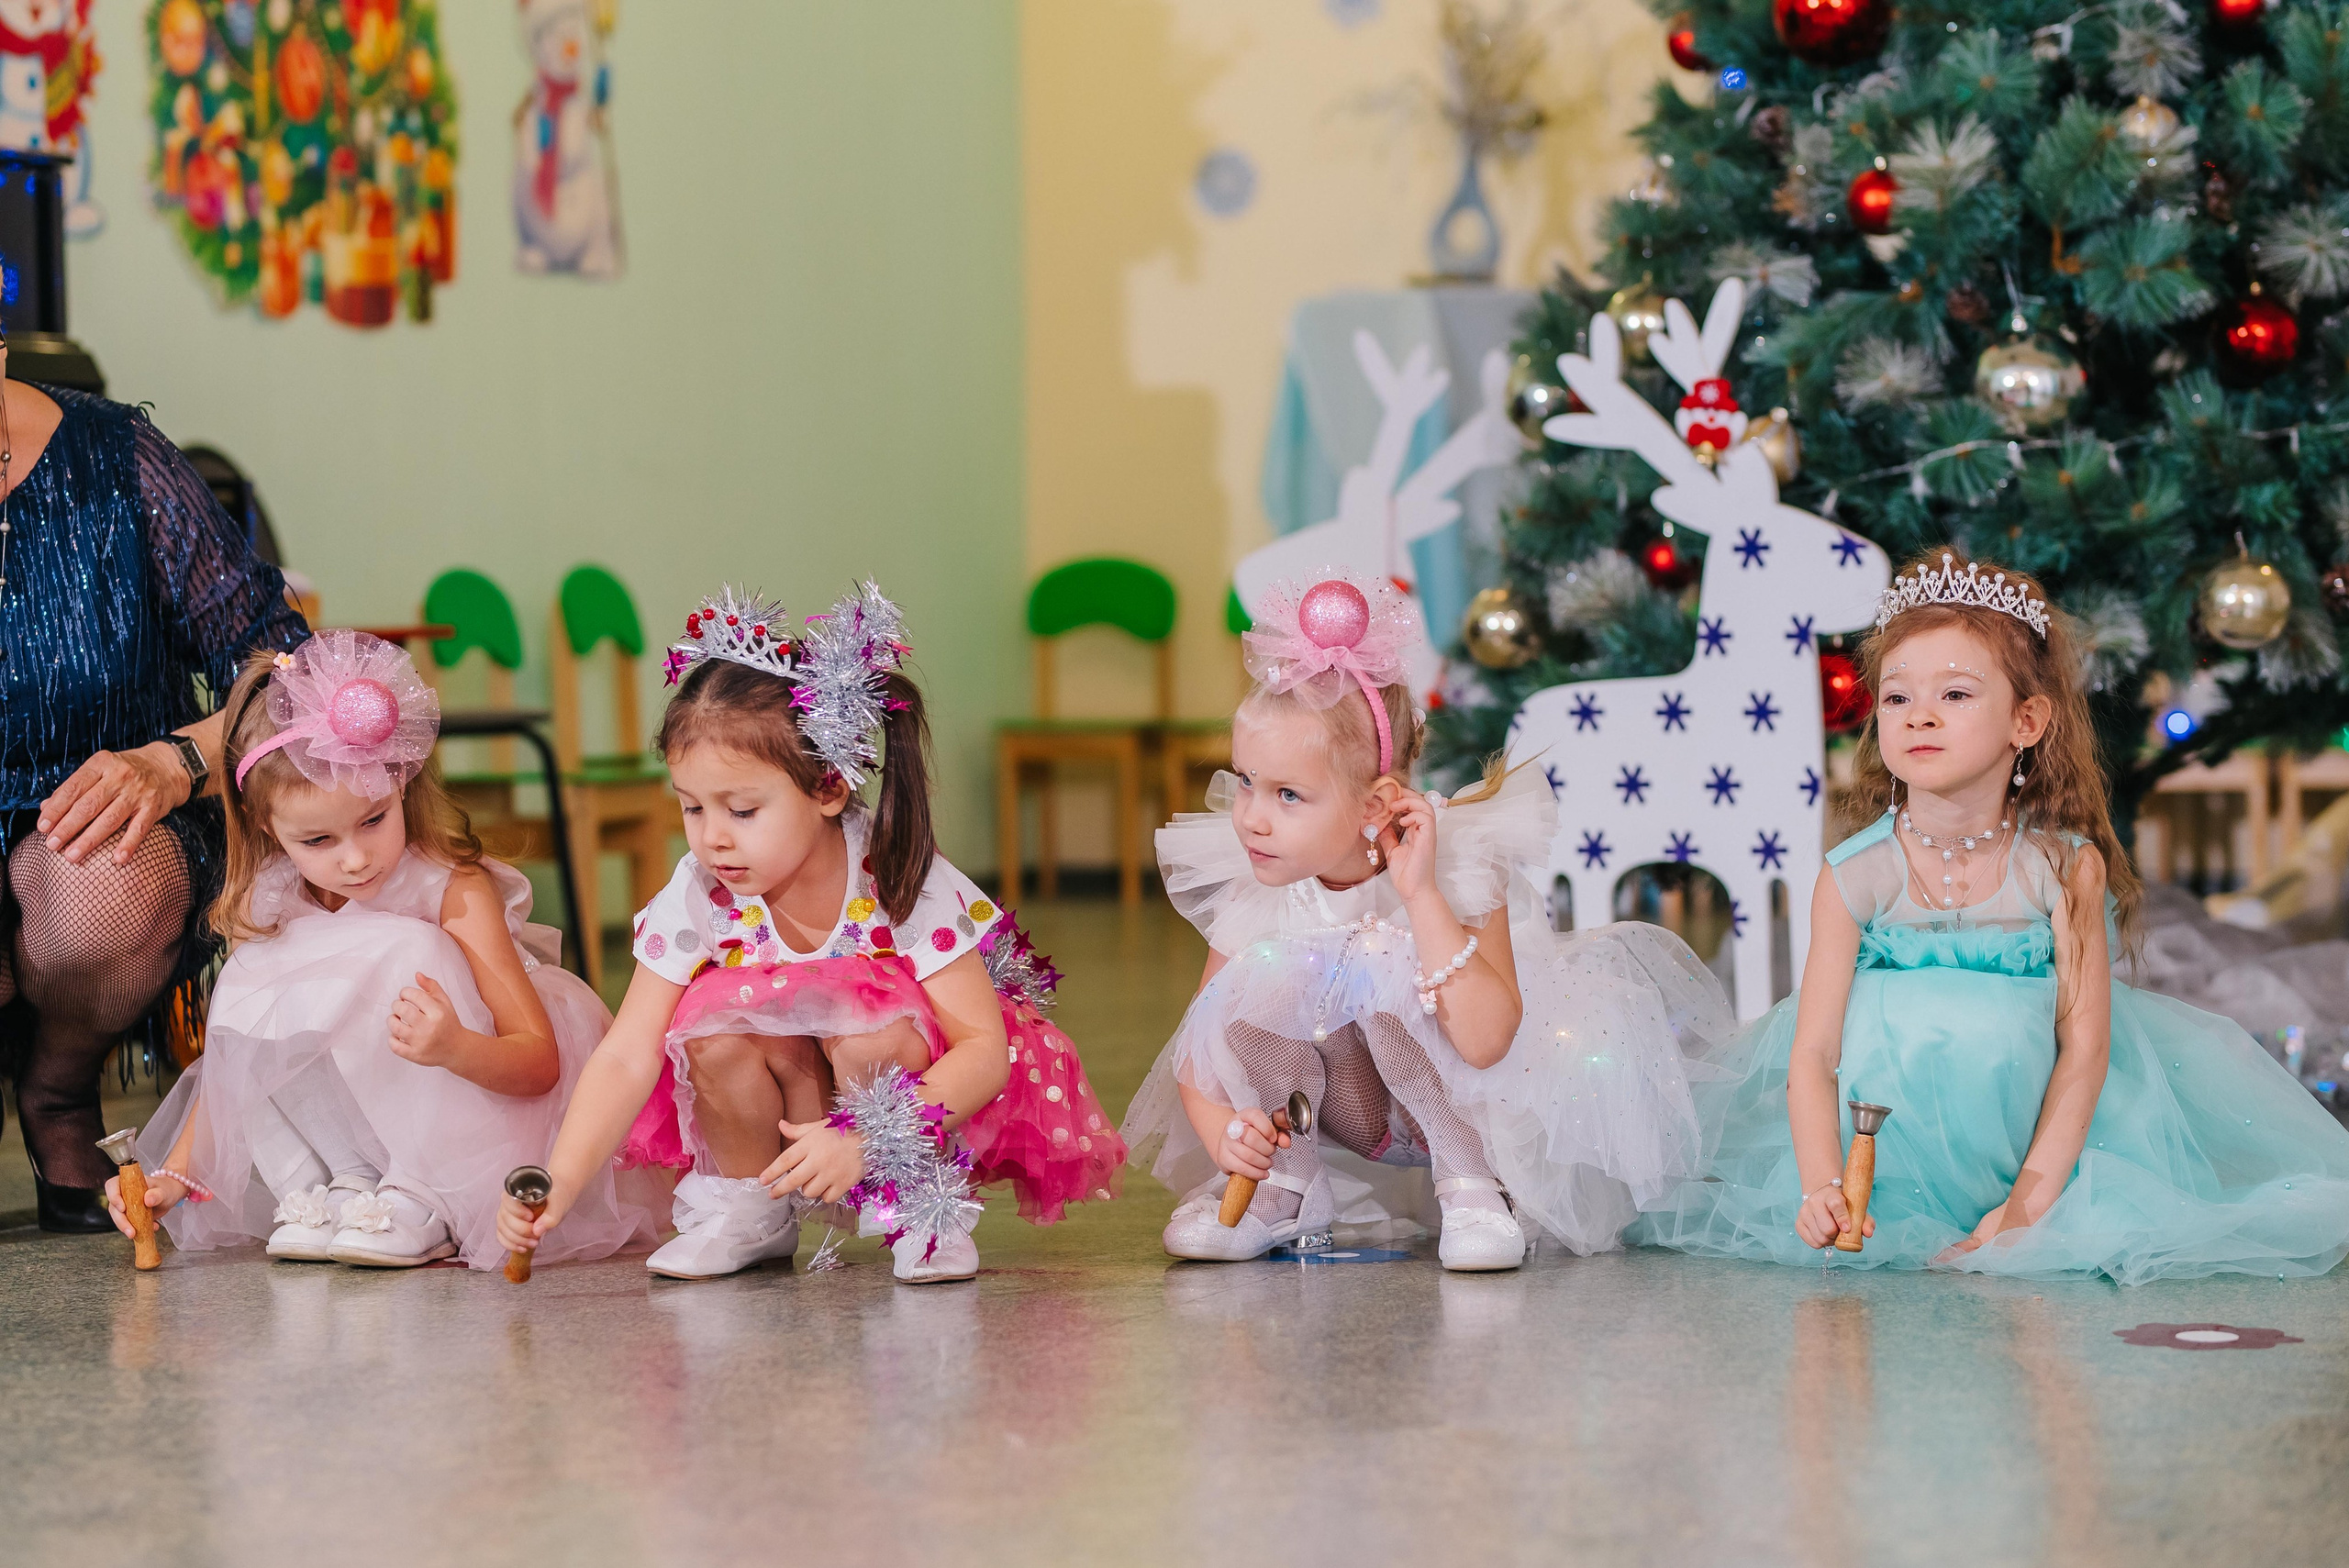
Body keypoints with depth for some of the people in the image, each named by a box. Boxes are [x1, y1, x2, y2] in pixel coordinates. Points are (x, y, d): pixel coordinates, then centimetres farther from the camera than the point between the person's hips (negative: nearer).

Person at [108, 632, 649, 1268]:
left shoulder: (454, 891, -20)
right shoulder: (271, 905, -6)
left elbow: (543, 1061, -26)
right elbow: (238, 1060, 2)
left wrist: (454, 1048, -48)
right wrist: (175, 1175, -12)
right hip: (347, 1135, 4)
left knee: (406, 953, -29)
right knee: (245, 1000, -17)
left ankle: (424, 1204, -27)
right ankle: (325, 1190, -19)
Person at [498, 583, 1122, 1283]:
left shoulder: (903, 886, -24)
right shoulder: (697, 899, -16)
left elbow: (986, 1049, -25)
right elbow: (627, 1058, -18)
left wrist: (864, 1141, -39)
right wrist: (562, 1185, -32)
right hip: (789, 1105, 3)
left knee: (866, 1024, -34)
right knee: (712, 1021, -26)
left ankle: (920, 1206, -7)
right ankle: (748, 1209, -1)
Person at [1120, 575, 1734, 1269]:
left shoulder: (1457, 867, -25)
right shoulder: (1254, 899, -14)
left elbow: (1486, 1043, -39)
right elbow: (1198, 1051, -7)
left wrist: (1422, 896, -42)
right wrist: (1221, 1131, -30)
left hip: (1452, 1105, -3)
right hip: (1349, 1116, 4)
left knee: (1385, 987, -34)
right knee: (1267, 976, -25)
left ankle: (1473, 1185, -14)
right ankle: (1279, 1188, -6)